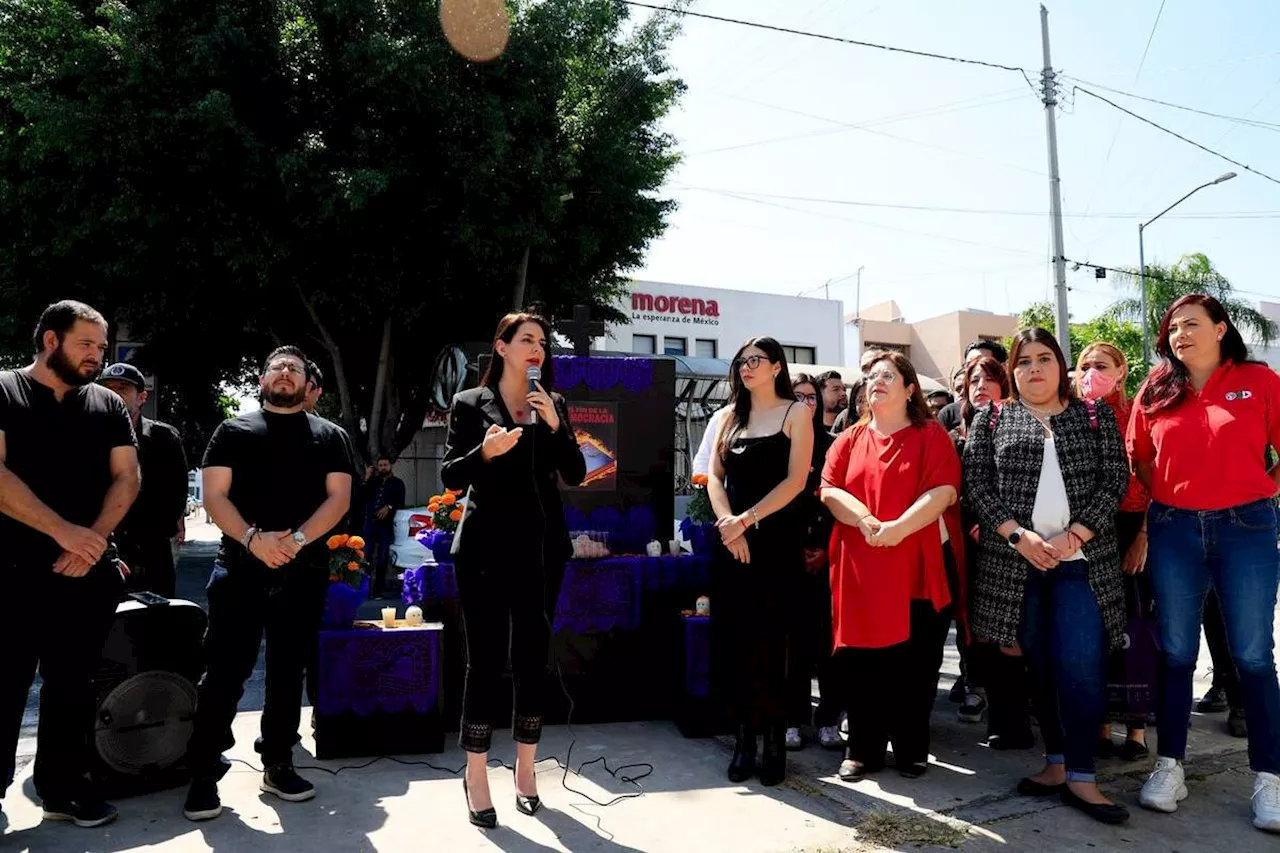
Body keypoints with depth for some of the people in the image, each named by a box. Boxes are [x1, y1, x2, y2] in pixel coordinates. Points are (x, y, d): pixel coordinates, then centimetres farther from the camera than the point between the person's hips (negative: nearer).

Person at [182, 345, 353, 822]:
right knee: (224, 671, -2)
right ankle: (204, 774, 9)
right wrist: (253, 538, -17)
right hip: (239, 566, -1)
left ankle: (278, 765, 21)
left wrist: (298, 539, -15)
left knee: (288, 671, 9)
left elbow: (338, 498, 1)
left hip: (305, 570, 1)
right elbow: (214, 496, -1)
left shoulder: (328, 435, 10)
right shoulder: (233, 431, 9)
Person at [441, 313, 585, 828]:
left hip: (541, 546, 3)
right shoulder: (470, 404, 2)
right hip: (486, 547, -3)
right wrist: (484, 451, -21)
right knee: (486, 660, -1)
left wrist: (555, 426, -10)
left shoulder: (553, 405, 11)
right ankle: (476, 777, 12)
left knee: (534, 657, 8)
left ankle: (526, 768, 22)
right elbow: (450, 478, -2)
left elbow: (575, 475, 5)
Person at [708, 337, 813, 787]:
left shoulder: (795, 413, 3)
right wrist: (728, 522, -10)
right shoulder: (730, 416, 15)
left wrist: (748, 520, -14)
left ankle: (774, 739, 12)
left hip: (776, 539, -4)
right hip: (730, 542, 4)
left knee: (766, 640, -3)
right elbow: (715, 476, 8)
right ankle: (743, 737, 15)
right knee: (729, 640, 2)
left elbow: (795, 480, -7)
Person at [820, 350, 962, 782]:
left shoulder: (931, 436, 3)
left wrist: (898, 528, -22)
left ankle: (912, 749, 22)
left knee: (916, 663, 6)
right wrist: (866, 522, -17)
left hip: (919, 567, -2)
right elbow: (829, 490, 1)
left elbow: (943, 491, -10)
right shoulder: (848, 440, 12)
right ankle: (862, 749, 19)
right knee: (861, 662, 5)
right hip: (860, 568, 2)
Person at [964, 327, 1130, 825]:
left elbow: (1115, 480, 0)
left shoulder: (1096, 416, 9)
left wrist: (1073, 535, -12)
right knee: (1040, 666, 8)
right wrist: (1018, 535, -11)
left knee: (1081, 666, -7)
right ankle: (1057, 762, 19)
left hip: (1081, 560, -1)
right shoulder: (990, 420, 8)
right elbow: (976, 485, 1)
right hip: (1015, 562, 1)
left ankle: (1080, 777, 1)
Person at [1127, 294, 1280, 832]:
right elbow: (1139, 457, 13)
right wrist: (1170, 498, 6)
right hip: (1173, 530, 2)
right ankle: (1169, 766, 18)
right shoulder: (1156, 391, 5)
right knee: (1176, 653, 8)